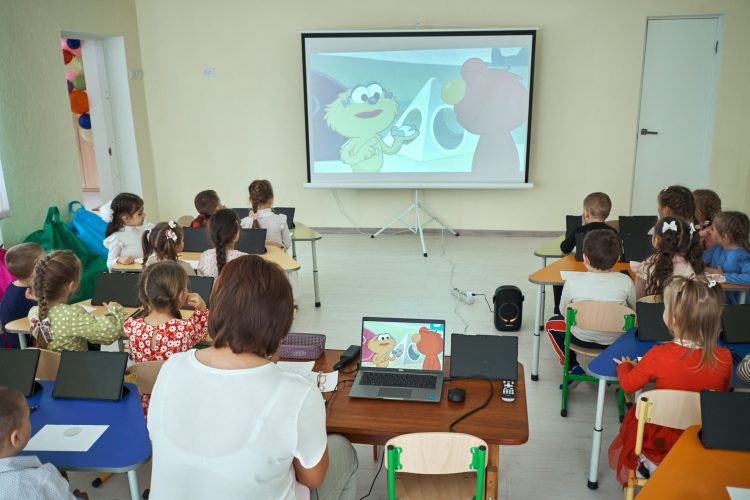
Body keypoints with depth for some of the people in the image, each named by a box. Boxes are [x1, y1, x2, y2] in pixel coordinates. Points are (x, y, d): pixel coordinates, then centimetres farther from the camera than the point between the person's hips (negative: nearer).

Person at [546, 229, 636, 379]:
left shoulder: (573, 281, -18)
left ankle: (572, 367, 17)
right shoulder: (625, 281, -16)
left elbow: (563, 311, -3)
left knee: (552, 323, 27)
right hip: (615, 340, 2)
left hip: (582, 338, -1)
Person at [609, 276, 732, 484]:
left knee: (634, 414, 25)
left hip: (662, 438, -3)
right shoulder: (724, 358, -20)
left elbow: (628, 385, -10)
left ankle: (648, 463, 23)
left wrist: (624, 365, 10)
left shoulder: (658, 356, -28)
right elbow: (723, 391, 1)